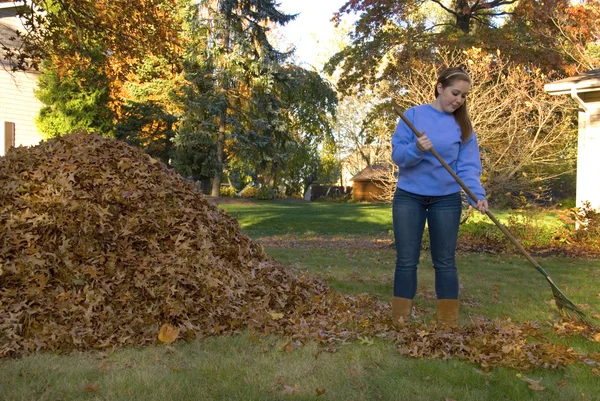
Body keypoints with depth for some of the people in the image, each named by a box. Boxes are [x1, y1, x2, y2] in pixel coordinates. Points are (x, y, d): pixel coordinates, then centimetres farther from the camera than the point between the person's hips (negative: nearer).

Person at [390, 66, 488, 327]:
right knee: (406, 261, 3)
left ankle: (449, 324, 13)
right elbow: (397, 154, -8)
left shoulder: (463, 125, 1)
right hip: (409, 196, -1)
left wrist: (477, 195, -22)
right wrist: (416, 148, -29)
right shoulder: (414, 115, -3)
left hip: (446, 199, 1)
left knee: (445, 262, 6)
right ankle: (400, 322, 12)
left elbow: (468, 166, -5)